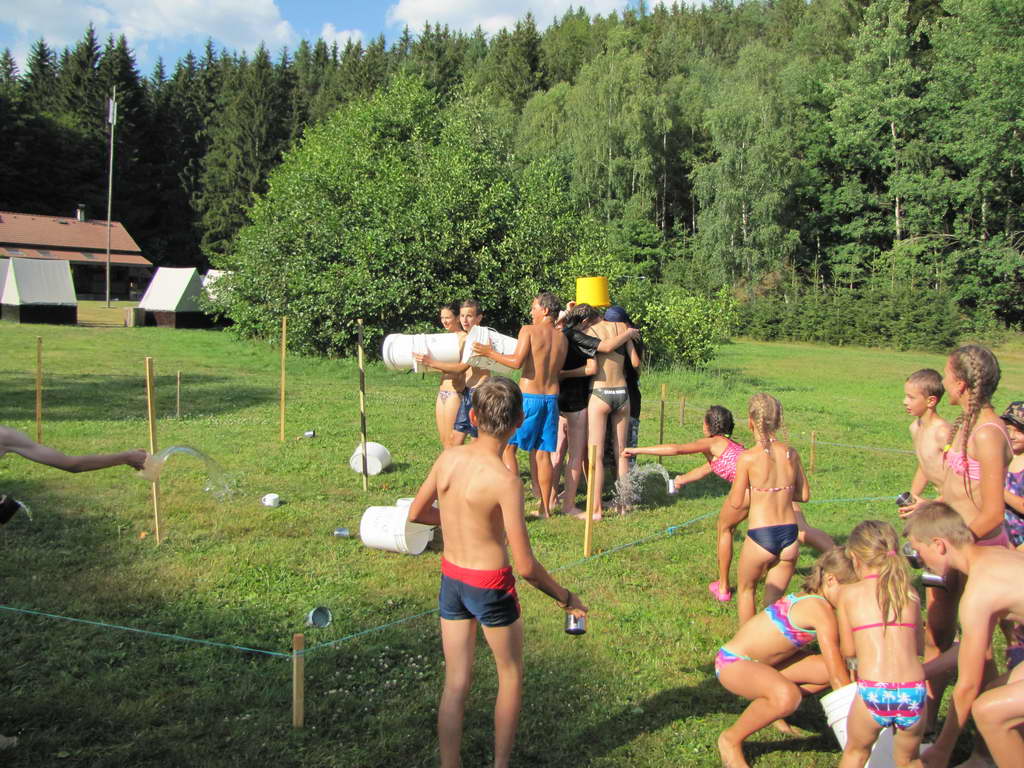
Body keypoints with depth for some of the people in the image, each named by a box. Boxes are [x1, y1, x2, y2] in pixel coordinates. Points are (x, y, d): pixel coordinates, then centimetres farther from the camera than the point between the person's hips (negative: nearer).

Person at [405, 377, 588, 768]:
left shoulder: (448, 457, -7)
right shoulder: (505, 480, -23)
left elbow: (416, 512, 9)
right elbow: (526, 567, -21)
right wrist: (566, 598, -6)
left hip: (450, 579, 5)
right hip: (490, 587, -5)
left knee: (455, 683, 16)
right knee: (511, 675, 20)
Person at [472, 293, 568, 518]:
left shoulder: (529, 330, -7)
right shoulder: (562, 338, 9)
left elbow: (517, 361, -16)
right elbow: (558, 369, 12)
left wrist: (490, 353, -6)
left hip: (529, 396, -5)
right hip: (551, 398, 5)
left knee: (507, 446, 5)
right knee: (542, 453, 9)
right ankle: (545, 508, 11)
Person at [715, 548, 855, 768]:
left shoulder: (809, 598, 5)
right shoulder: (821, 610, -23)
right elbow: (839, 678, -20)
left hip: (760, 661, 10)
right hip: (732, 663, -10)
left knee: (827, 669, 3)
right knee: (787, 695, -37)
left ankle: (767, 709, 19)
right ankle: (731, 739, -11)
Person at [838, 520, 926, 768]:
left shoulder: (848, 594, 5)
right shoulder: (911, 595, 12)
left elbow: (848, 650, 12)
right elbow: (919, 647, 20)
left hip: (873, 692, -2)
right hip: (914, 692, 2)